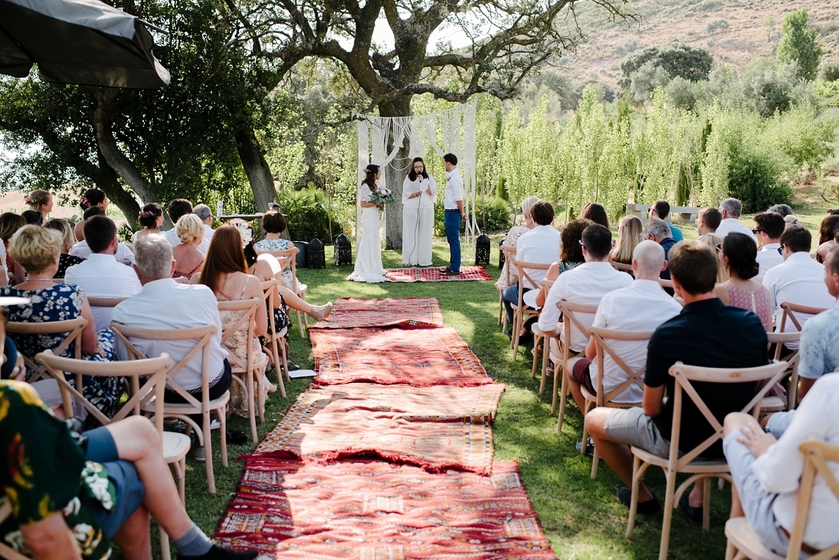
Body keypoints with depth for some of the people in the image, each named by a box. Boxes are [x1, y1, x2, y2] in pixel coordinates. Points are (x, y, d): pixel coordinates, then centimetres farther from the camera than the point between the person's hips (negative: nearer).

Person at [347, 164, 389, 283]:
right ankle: (365, 269, -1)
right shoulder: (365, 186, -13)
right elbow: (363, 203, -17)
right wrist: (376, 203, -15)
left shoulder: (373, 186, 16)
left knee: (374, 242, 13)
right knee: (367, 242, -6)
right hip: (368, 217, -10)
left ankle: (373, 267, 20)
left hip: (374, 216, 10)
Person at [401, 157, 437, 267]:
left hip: (426, 209, 1)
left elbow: (433, 192, -2)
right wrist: (415, 194, -19)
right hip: (411, 209, 0)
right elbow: (405, 193, -2)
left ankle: (424, 260, 4)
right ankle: (411, 260, 0)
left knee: (424, 234, 0)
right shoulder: (409, 178, 7)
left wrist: (423, 181, -10)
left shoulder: (429, 177, 8)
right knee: (411, 234, -2)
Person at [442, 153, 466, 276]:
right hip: (449, 211, 10)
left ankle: (455, 269, 1)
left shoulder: (454, 178, -18)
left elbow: (459, 198, -20)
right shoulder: (451, 176, 12)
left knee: (454, 240, -5)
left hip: (453, 212, -10)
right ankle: (452, 266, 25)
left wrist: (462, 213, -13)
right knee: (451, 240, 16)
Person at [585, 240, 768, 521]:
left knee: (594, 419, 16)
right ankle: (698, 496, 33)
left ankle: (642, 496, 27)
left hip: (679, 441, -5)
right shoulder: (752, 324, -12)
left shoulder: (667, 335, -27)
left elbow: (652, 409, -15)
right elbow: (757, 386, 5)